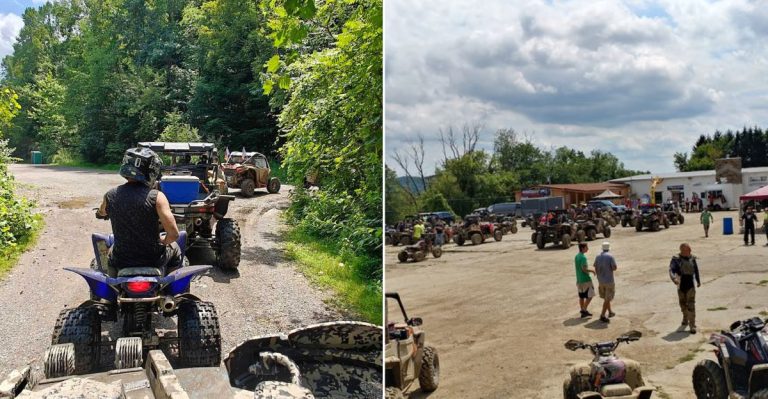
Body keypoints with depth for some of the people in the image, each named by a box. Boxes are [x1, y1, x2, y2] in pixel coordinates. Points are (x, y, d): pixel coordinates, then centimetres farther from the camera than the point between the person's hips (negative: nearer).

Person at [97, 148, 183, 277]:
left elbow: (102, 212, 16)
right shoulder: (156, 197, -20)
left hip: (121, 262, 2)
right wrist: (163, 241, -1)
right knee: (174, 248, 30)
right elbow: (173, 234, -23)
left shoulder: (110, 196, -9)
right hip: (153, 260, -2)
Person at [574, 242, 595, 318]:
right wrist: (592, 271, -7)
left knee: (581, 296, 11)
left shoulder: (576, 256, 9)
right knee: (590, 295, 0)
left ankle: (583, 311, 15)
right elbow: (584, 269, -21)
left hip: (579, 280, 9)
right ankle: (584, 309, -2)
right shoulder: (583, 257, -18)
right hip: (586, 279, -9)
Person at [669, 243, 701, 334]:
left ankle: (692, 325, -4)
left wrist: (698, 281, 27)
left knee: (691, 306, -7)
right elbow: (671, 270, -20)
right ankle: (685, 320, 41)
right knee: (683, 304, 17)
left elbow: (696, 270, 16)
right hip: (681, 286, 0)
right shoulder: (676, 259, -9)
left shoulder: (692, 258, 0)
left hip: (690, 286, 0)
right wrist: (674, 278, -41)